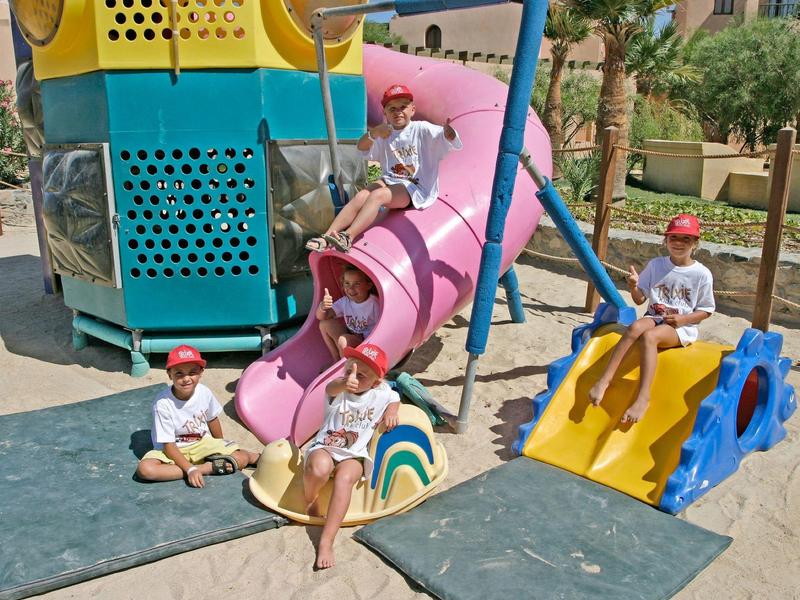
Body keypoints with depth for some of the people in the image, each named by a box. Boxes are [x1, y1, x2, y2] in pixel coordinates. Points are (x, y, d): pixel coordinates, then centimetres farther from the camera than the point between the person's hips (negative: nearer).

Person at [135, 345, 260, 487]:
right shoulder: (163, 402, -26)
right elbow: (168, 445, -22)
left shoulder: (204, 393, -16)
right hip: (174, 450, -1)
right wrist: (190, 469, -32)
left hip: (202, 443, 1)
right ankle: (210, 467, -28)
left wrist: (221, 447, 18)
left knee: (241, 459, -24)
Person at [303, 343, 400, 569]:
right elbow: (332, 388, -40)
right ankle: (309, 502, -2)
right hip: (325, 448, -1)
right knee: (319, 469, -38)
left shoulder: (382, 394, -2)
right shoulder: (338, 389, -12)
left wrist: (391, 412, -1)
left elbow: (395, 398, 23)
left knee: (344, 478, -34)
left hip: (354, 456, 1)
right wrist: (344, 383, -65)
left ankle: (326, 542, -33)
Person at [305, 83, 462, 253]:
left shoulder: (421, 129, -1)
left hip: (415, 187, -5)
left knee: (377, 195, -30)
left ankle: (348, 237, -44)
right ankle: (327, 237, -30)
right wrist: (374, 133, -22)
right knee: (361, 196, -21)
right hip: (389, 180, 5)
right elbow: (362, 147, -1)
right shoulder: (385, 133, 13)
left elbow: (451, 140, -14)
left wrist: (447, 130, -39)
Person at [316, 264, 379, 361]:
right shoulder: (345, 301, -3)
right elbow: (320, 317, -1)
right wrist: (322, 307, -24)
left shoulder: (374, 304, -22)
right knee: (324, 324, 4)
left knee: (343, 341, -31)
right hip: (352, 336, 8)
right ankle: (337, 361, 8)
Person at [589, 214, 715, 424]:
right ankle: (605, 379, -35)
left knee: (648, 337, -34)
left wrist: (683, 319, -12)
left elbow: (706, 310, 6)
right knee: (635, 327, -32)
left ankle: (643, 397, -38)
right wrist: (633, 287, -14)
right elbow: (640, 299, 8)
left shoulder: (702, 274, -1)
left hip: (682, 327, -3)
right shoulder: (655, 265, 6)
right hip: (654, 317, 3)